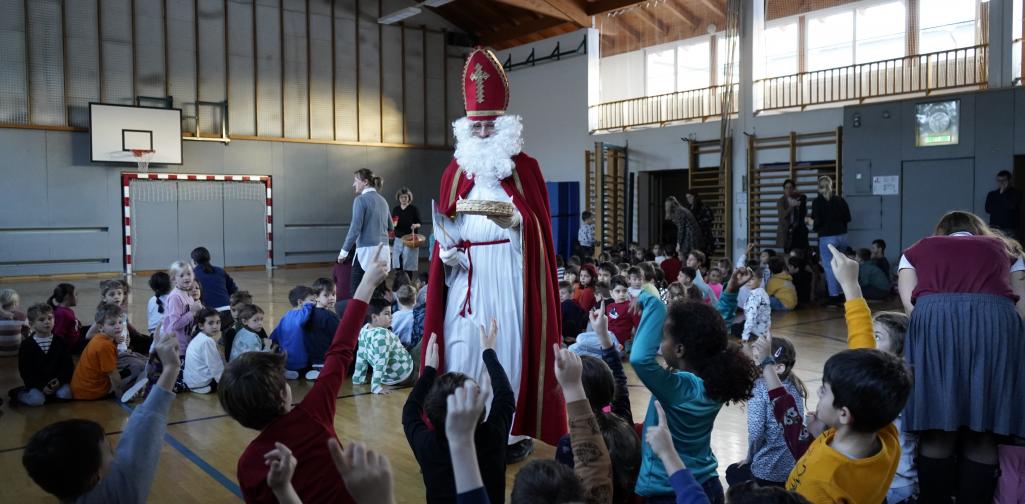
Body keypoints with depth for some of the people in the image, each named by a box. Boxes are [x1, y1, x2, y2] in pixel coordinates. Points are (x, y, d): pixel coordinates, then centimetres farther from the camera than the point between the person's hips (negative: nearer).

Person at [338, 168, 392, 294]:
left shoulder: (361, 200, -7)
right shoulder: (382, 200, 13)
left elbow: (355, 228, -13)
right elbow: (390, 227, 21)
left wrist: (344, 251, -8)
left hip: (367, 250, -7)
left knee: (356, 289, -6)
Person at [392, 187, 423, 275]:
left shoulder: (413, 209, -1)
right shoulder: (395, 209, 9)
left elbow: (419, 224, 1)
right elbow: (391, 224, 16)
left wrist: (415, 225, -20)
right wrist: (393, 224, -6)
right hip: (398, 239, 3)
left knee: (409, 265, -5)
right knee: (398, 265, -1)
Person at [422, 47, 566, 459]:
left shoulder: (525, 168, 2)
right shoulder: (455, 172, 12)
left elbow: (540, 226, -5)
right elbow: (443, 231, 12)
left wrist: (515, 221, -25)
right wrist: (445, 251, -7)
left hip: (510, 274, -3)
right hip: (466, 275, 3)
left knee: (510, 345, -2)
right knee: (464, 346, 2)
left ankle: (516, 431, 10)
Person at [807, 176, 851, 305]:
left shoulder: (817, 202, -10)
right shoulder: (840, 200, 4)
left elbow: (817, 222, -15)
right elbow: (848, 218, 8)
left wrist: (811, 222, 5)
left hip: (827, 238, -5)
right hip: (842, 235, 5)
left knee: (829, 267, 1)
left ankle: (834, 295, 1)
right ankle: (841, 292, 23)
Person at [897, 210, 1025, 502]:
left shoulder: (917, 251, 30)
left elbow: (910, 305, 14)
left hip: (933, 319, -1)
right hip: (997, 321, 1)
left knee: (936, 432, 6)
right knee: (982, 436, 8)